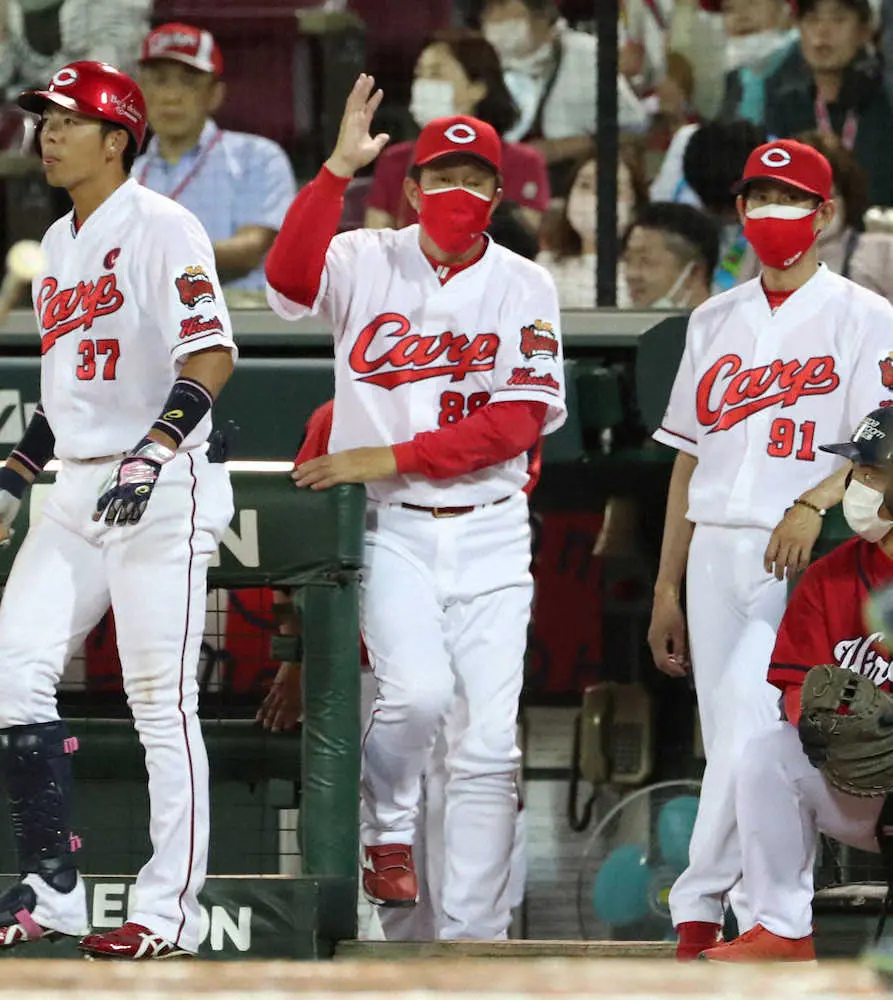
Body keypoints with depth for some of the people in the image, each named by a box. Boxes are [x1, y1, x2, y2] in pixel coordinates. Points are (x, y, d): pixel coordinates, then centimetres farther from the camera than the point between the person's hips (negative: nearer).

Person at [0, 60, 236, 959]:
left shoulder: (161, 229, -10)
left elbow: (213, 357, -20)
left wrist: (152, 454, -31)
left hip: (164, 490, -9)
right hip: (79, 491, 9)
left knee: (162, 702, -7)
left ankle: (170, 912, -5)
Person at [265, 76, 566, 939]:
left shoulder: (523, 288, 2)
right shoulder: (369, 264, 2)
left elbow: (517, 421, -8)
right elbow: (289, 278, -21)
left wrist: (391, 457, -15)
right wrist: (338, 169, -28)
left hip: (488, 533, 2)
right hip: (391, 530, -2)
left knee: (490, 738, -2)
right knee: (419, 689, -24)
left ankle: (471, 937, 4)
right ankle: (385, 828, 6)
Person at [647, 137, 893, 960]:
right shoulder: (715, 321, 18)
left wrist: (813, 504, -28)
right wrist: (667, 588, 14)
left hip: (807, 552, -5)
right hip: (716, 548, 5)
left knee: (749, 710, -20)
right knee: (731, 741, 2)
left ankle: (702, 905, -19)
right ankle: (772, 918, 5)